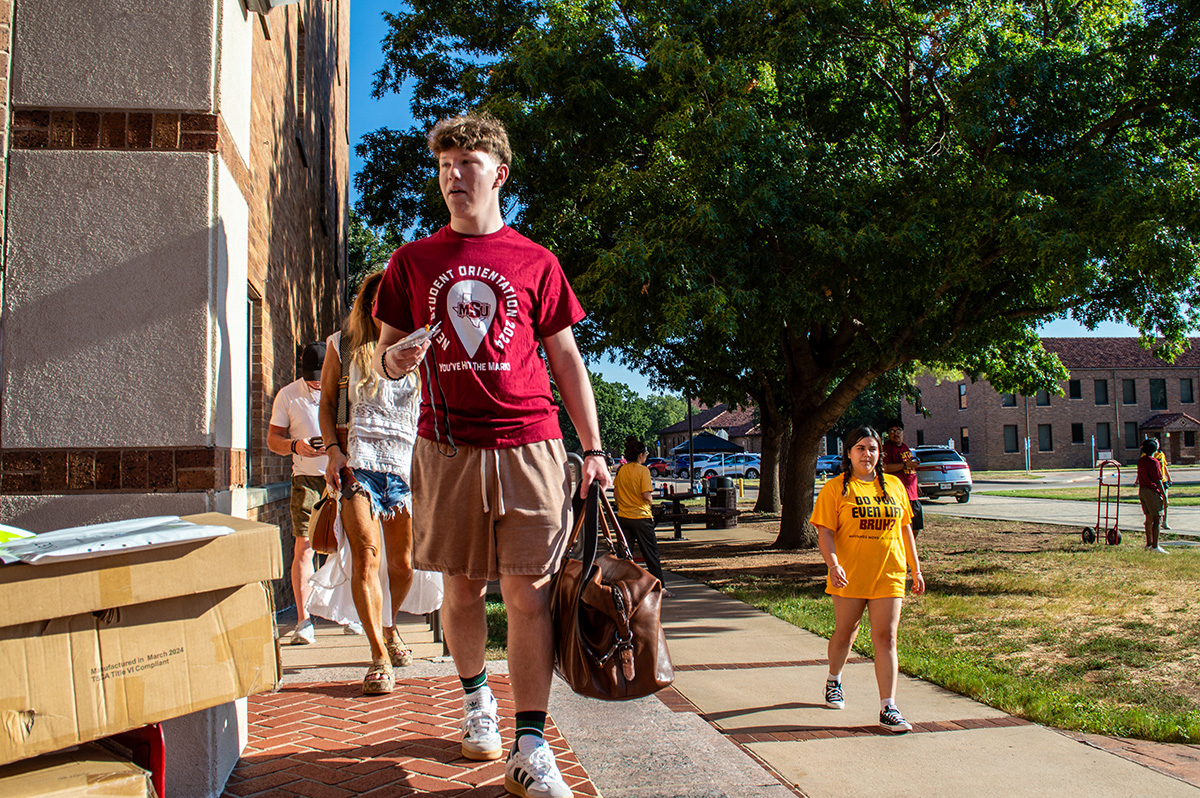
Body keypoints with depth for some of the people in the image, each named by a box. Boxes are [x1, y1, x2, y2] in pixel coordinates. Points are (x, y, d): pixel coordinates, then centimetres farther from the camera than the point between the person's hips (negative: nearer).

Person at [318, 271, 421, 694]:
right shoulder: (343, 345, 9)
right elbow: (327, 402, 14)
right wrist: (334, 450, -1)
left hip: (407, 464, 2)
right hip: (358, 462, -1)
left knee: (402, 563, 7)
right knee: (366, 556, -13)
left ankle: (389, 628, 34)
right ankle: (379, 656, -7)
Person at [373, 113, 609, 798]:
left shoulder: (536, 263, 8)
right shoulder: (413, 261, 11)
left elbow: (567, 359, 10)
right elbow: (387, 351, 15)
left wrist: (593, 448, 5)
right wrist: (394, 360, -11)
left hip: (528, 446, -1)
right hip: (447, 449, 2)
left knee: (530, 593, -4)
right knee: (463, 589, 10)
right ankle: (476, 698, 36)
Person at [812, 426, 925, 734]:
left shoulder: (894, 485, 9)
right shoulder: (835, 488, -3)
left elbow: (905, 528, 16)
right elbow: (825, 532, -9)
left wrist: (916, 569, 14)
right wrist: (833, 564, -24)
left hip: (888, 576, 2)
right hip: (849, 577, -2)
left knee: (886, 639, -3)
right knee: (844, 633, 13)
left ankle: (888, 708, -1)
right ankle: (833, 681, 40)